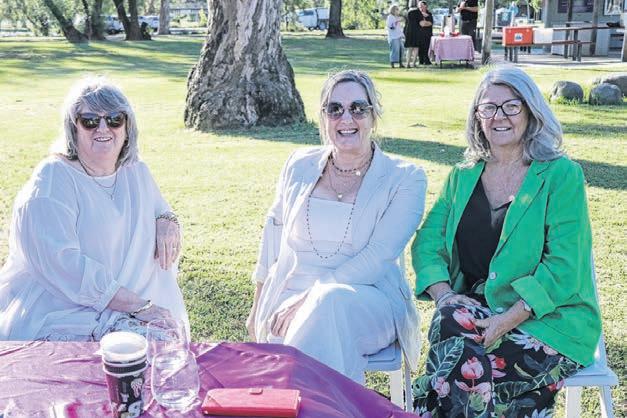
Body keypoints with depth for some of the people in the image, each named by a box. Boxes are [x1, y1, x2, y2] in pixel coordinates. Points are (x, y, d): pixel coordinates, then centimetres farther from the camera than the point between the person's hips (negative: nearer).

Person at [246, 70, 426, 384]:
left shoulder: (405, 179, -2)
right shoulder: (300, 166, 9)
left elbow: (378, 257, -12)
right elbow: (273, 237, 17)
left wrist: (310, 298, -19)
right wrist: (257, 310, 16)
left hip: (369, 304, -2)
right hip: (288, 300, 2)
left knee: (333, 301, -37)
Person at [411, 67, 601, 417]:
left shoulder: (561, 175, -2)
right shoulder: (463, 177, 13)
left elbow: (563, 267, -10)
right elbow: (427, 243, 6)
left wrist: (509, 319, -21)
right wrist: (444, 297, -14)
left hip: (547, 319, -3)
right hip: (474, 309, 4)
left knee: (464, 375, -29)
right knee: (450, 321, -31)